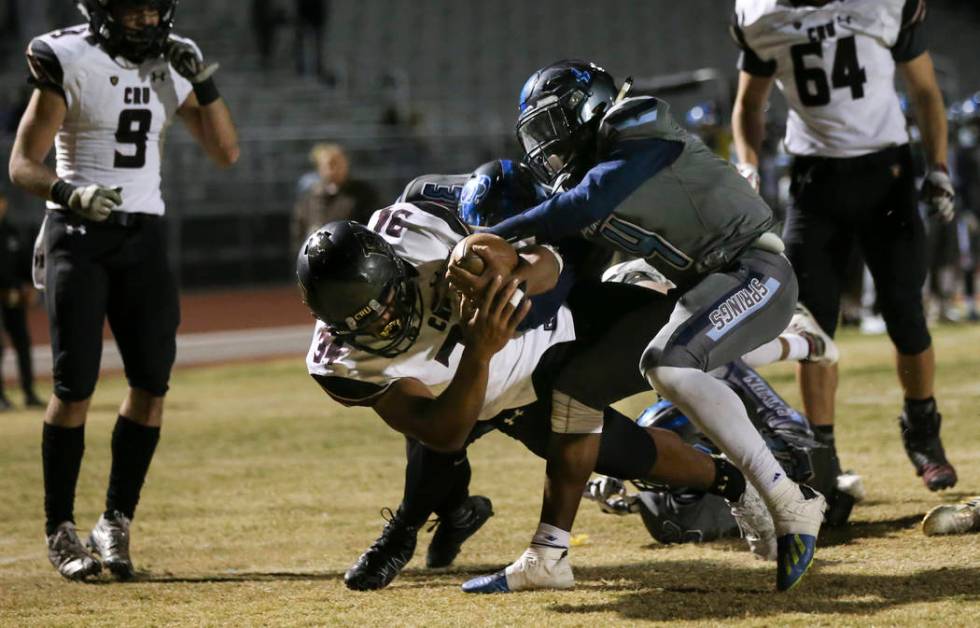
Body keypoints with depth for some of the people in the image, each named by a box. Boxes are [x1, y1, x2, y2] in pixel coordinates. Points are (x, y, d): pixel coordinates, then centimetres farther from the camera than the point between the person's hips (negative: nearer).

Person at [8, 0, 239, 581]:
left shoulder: (172, 66, 7)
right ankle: (61, 531, 2)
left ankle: (116, 523, 8)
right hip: (78, 234, -5)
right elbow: (23, 165, -9)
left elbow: (226, 152, 8)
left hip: (144, 234, 5)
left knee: (152, 381, -2)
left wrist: (204, 83, -5)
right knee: (76, 386, -8)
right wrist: (69, 193, -30)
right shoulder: (70, 63, -8)